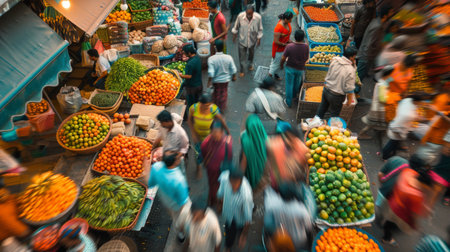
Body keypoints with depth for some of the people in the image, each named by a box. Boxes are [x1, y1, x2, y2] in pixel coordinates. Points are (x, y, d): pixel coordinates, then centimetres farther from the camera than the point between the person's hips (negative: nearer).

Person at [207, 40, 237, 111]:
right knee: (224, 92, 24)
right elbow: (233, 70, -10)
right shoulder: (228, 57, -20)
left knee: (216, 93, 24)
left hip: (216, 80, -1)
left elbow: (211, 72, -24)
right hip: (225, 79, 1)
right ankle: (222, 108, 41)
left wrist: (209, 81, -11)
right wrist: (234, 77, 9)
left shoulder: (211, 59, -26)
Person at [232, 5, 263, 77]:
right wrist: (234, 35, 4)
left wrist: (259, 39, -2)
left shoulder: (258, 17, -26)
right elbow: (236, 27, -7)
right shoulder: (240, 16, -26)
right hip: (242, 40, -1)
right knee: (242, 57, 9)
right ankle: (241, 70, 35)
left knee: (251, 54, 27)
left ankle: (250, 65, 58)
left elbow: (260, 30, -9)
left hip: (252, 40, 1)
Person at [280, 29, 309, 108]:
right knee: (297, 83, 27)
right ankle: (294, 95, 53)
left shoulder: (289, 46, -24)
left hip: (290, 68, -2)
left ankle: (289, 102, 25)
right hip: (300, 69, 2)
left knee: (289, 85, 14)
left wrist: (281, 65, 4)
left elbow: (283, 58, -16)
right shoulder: (306, 47, -18)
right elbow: (307, 58, -3)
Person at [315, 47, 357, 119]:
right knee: (334, 114, 17)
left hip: (326, 89, 6)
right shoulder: (350, 70, -25)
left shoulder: (334, 60, -12)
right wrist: (349, 100, -2)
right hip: (336, 96, -6)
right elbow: (349, 88, -20)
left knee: (322, 108, 26)